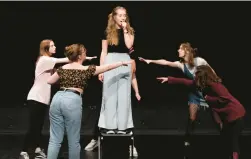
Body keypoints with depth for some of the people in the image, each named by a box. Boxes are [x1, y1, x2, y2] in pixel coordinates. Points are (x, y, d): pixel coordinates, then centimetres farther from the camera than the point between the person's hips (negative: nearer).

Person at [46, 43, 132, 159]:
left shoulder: (63, 68, 14)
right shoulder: (86, 70, 3)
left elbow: (49, 81, 21)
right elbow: (107, 67, 12)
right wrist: (123, 63, 25)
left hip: (57, 98, 5)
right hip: (72, 101, -5)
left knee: (55, 139, 6)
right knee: (73, 141, 7)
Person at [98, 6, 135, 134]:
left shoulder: (130, 31, 8)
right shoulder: (108, 32, 4)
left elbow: (129, 45, -10)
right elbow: (104, 52, 3)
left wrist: (125, 29, -8)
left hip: (125, 63, 1)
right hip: (110, 62, -1)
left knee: (123, 95, 2)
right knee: (110, 94, -1)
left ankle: (122, 126, 6)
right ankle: (110, 126, 3)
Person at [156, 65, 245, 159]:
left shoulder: (213, 85, -21)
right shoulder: (202, 84, 7)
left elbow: (225, 99, -26)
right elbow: (186, 82, 13)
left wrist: (208, 98, -15)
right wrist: (168, 79, 14)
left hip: (235, 114, -9)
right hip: (228, 115, 9)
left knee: (233, 141, -7)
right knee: (226, 139, 13)